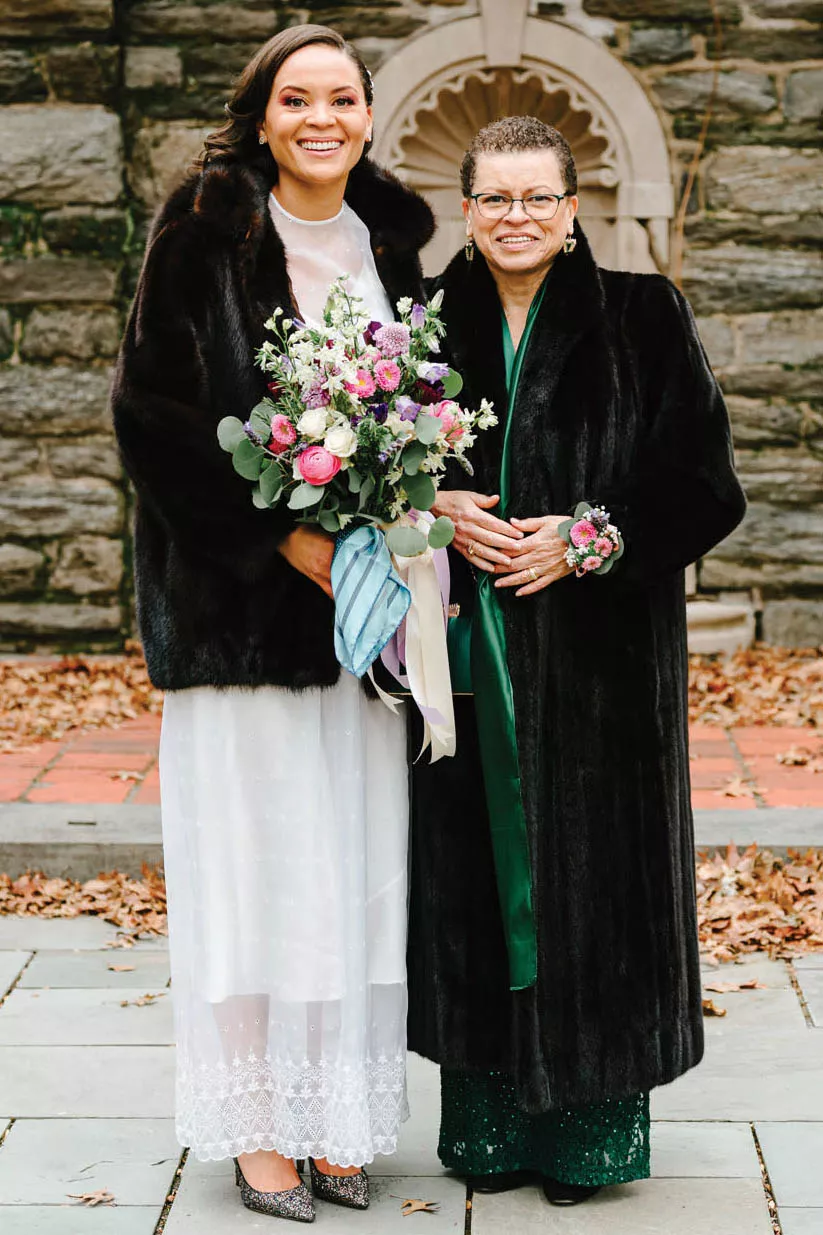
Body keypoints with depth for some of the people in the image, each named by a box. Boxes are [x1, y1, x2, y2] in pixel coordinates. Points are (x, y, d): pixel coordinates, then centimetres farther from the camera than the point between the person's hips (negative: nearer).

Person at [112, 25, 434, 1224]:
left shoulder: (391, 245, 11)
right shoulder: (209, 233, -4)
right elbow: (155, 407, -8)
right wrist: (282, 536, -13)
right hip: (243, 596, -4)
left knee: (356, 854, 5)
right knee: (259, 846, -2)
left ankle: (336, 1119, 15)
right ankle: (257, 1127, 9)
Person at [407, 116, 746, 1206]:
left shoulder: (643, 319, 0)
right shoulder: (427, 324, 8)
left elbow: (702, 480, -2)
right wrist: (438, 511, -8)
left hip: (599, 656, -2)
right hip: (468, 655, 3)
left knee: (592, 874, 1)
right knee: (477, 873, 6)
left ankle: (592, 1133, 14)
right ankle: (489, 1123, 18)